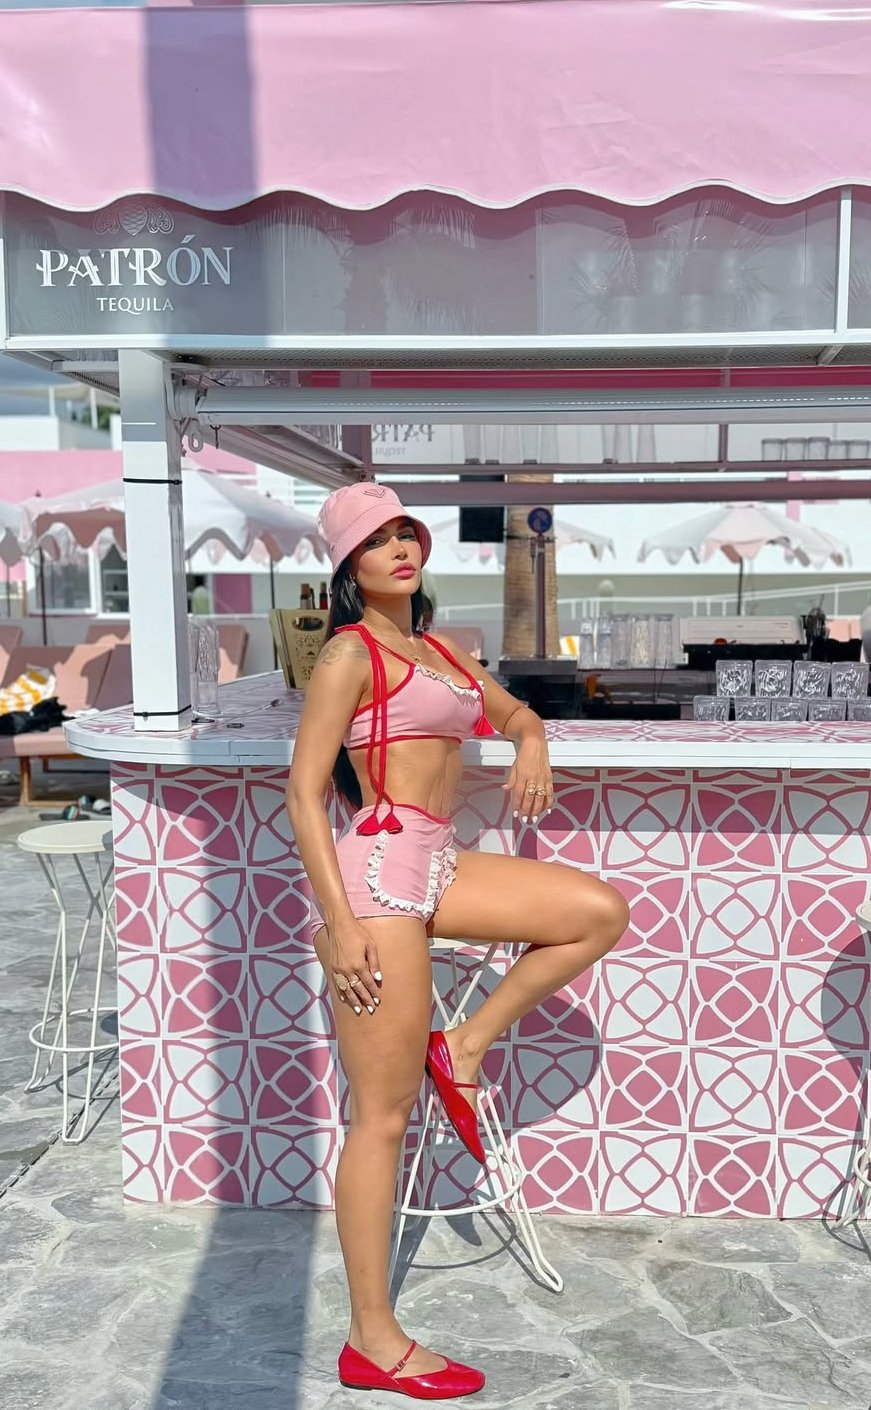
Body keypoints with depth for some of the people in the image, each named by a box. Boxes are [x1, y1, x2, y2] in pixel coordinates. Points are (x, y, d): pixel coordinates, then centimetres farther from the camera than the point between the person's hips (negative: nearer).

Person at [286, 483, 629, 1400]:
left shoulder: (439, 650, 16)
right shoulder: (350, 653, -7)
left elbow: (515, 711, 30)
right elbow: (303, 793, -13)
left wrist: (531, 743, 4)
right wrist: (339, 926, -19)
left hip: (435, 867, 8)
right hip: (375, 870, -8)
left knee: (600, 912, 1)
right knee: (384, 1116, -2)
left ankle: (463, 1048, 9)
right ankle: (373, 1341, 12)